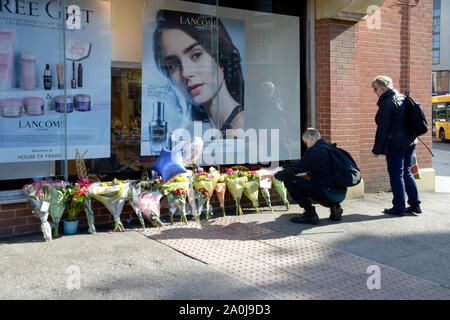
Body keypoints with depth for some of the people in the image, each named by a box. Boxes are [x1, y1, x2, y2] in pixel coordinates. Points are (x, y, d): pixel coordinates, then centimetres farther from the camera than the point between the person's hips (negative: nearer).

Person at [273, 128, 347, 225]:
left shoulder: (314, 150, -9)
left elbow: (297, 168, -8)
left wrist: (275, 175, 3)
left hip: (329, 194, -9)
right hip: (342, 194, 9)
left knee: (288, 180, -10)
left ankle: (310, 214, -7)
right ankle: (335, 206, 15)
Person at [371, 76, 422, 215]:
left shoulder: (386, 103, -13)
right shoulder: (402, 98, 14)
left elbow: (383, 129, -14)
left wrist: (376, 149, -10)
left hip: (395, 144, -9)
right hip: (410, 142, 9)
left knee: (396, 175, -1)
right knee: (407, 173, 16)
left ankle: (399, 208, 3)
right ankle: (415, 204, 17)